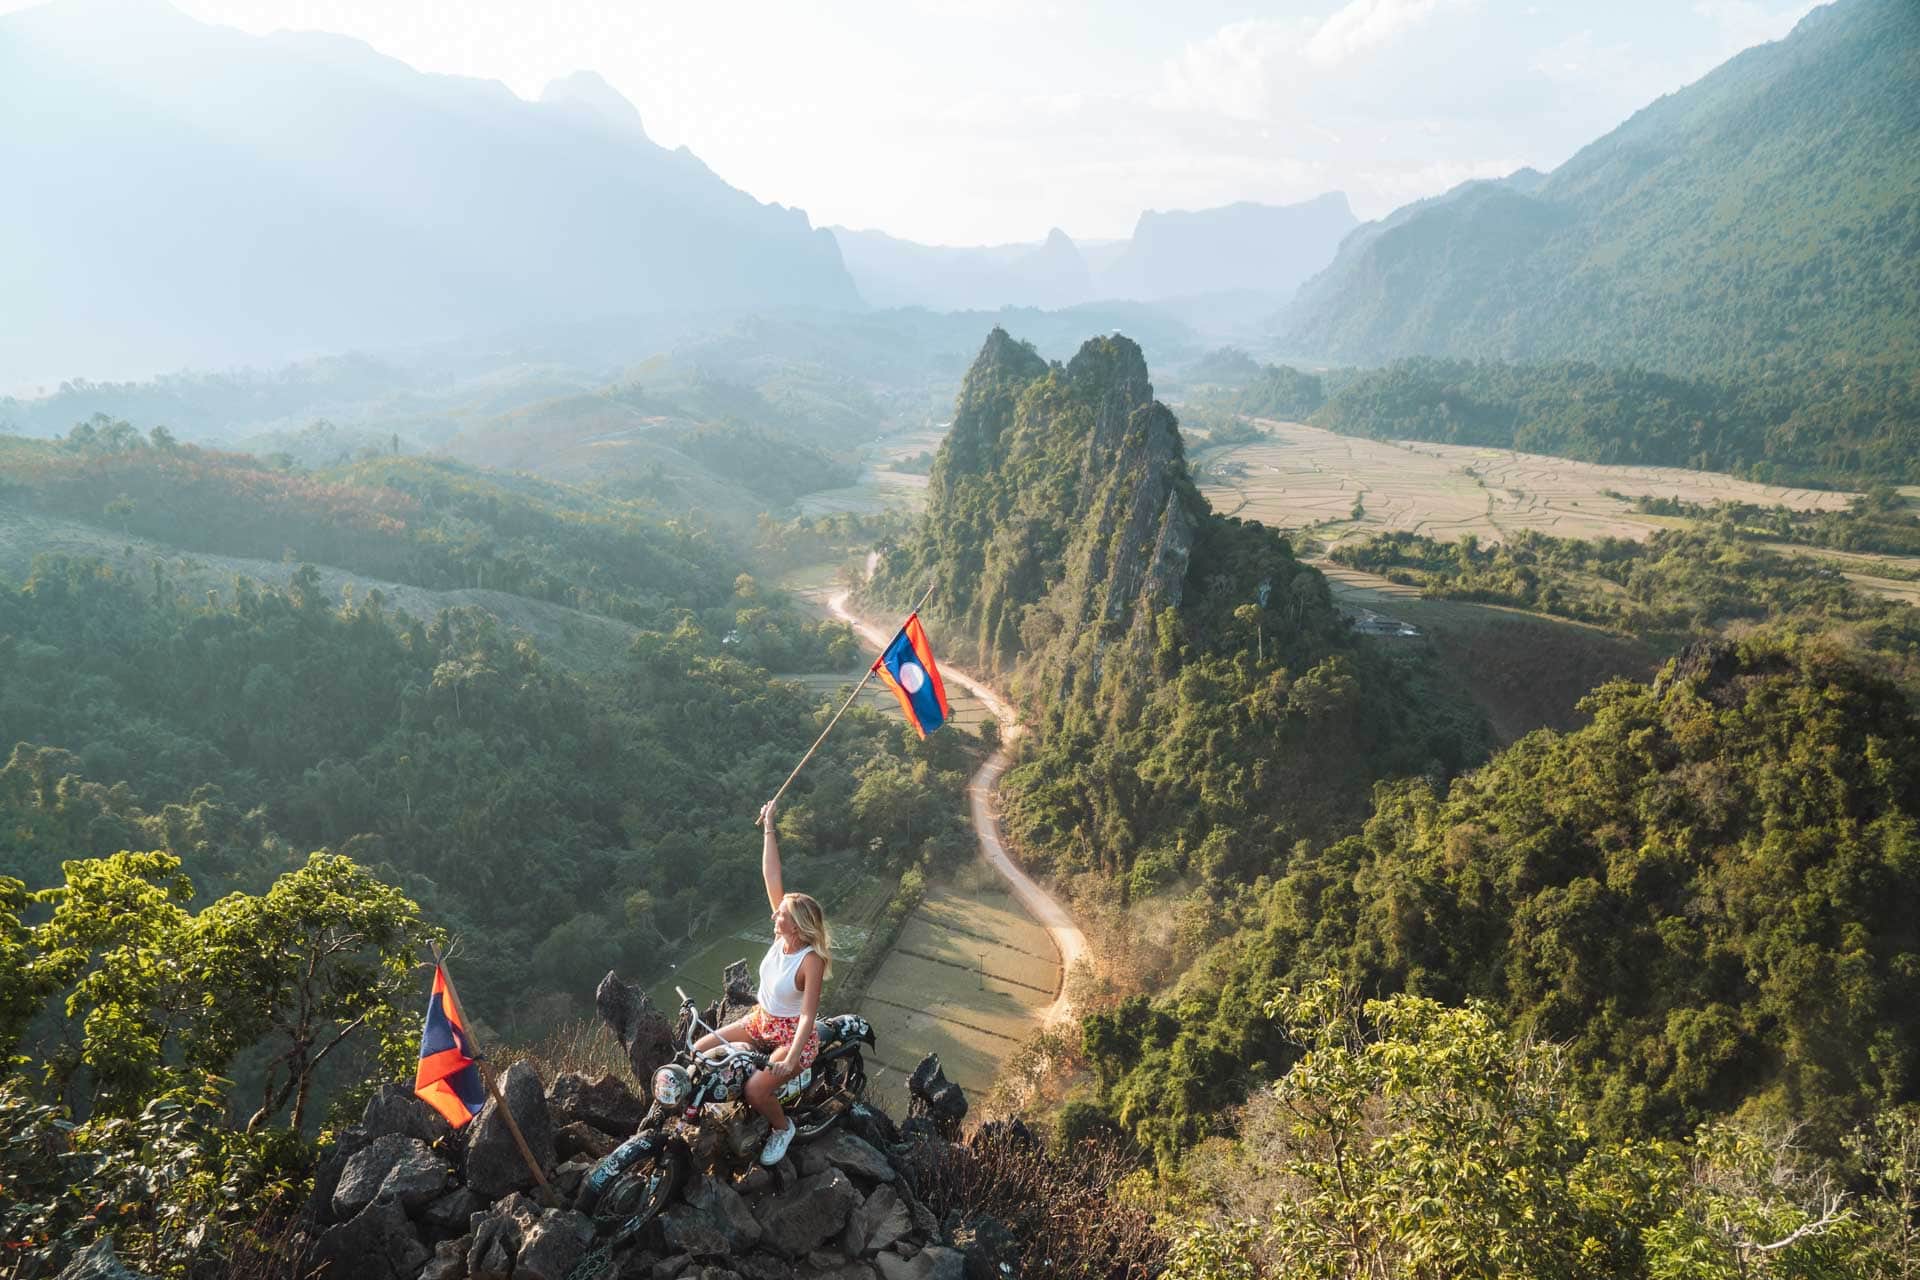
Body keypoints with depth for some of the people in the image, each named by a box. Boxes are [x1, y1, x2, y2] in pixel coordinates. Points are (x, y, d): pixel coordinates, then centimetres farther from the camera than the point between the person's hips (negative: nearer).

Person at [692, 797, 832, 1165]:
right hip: (761, 1021, 7)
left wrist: (791, 1058, -38)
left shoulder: (811, 961, -27)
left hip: (793, 1035, -7)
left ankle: (782, 1128, 8)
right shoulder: (784, 936, -11)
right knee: (701, 1051, -1)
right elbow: (771, 877, -14)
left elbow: (808, 1015, -29)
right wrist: (769, 829, -17)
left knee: (756, 1091, -25)